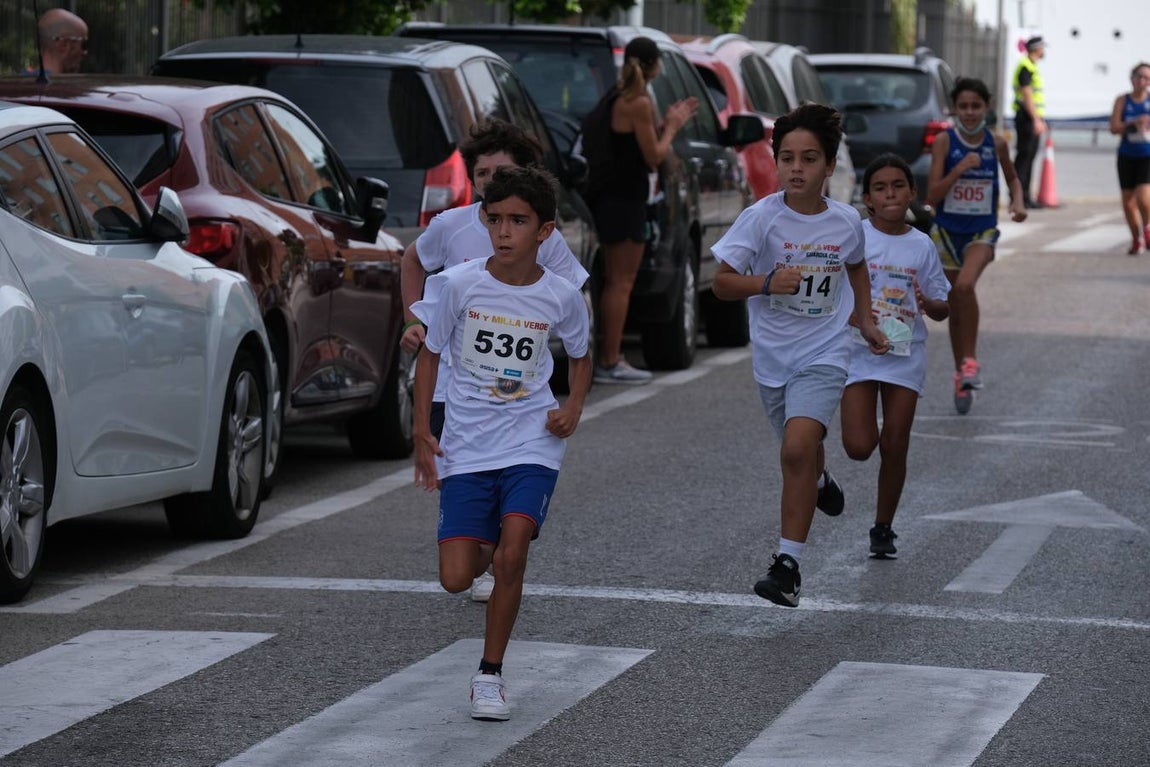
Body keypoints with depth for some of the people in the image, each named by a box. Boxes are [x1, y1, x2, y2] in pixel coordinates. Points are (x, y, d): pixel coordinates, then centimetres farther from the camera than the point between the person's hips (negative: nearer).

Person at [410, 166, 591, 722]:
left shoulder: (562, 297, -4)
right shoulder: (458, 284, -7)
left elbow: (579, 357, 16)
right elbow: (429, 353, 5)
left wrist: (574, 407, -2)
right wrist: (421, 432, -1)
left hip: (532, 442, 0)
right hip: (466, 446, 1)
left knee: (512, 554, -20)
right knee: (456, 579, -6)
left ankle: (490, 674, -3)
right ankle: (486, 546, 32)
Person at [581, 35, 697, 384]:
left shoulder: (615, 97, 13)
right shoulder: (638, 103, -15)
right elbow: (654, 157, -13)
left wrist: (667, 124, 16)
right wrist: (670, 127, 2)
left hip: (607, 198, 9)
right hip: (625, 199, -9)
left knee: (614, 281, 13)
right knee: (621, 281, -6)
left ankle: (609, 358, 16)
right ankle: (610, 362, -6)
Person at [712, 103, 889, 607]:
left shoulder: (846, 222, -6)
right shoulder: (761, 217, -13)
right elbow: (722, 283, -13)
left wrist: (866, 321, 12)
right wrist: (766, 284, -30)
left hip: (823, 353, -1)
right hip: (771, 356, 1)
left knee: (798, 447, -22)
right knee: (801, 449, 21)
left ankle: (788, 565, -20)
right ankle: (820, 483, 60)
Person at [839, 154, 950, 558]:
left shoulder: (922, 246, 2)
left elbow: (942, 308, 8)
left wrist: (930, 304, -15)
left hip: (906, 355, 2)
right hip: (858, 352, -2)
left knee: (894, 446, 2)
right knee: (859, 446, -12)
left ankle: (883, 528, 17)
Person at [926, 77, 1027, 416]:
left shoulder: (996, 143, -2)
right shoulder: (944, 141, -8)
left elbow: (1012, 178, 17)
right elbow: (932, 196, -12)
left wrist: (1018, 201, -3)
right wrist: (960, 168, -23)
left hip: (982, 231, -1)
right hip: (947, 231, 1)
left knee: (965, 285, -29)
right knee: (955, 308, 9)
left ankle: (971, 362, -17)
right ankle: (962, 377, 25)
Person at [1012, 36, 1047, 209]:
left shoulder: (1032, 67, 18)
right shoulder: (1026, 68, -14)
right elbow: (1027, 96, -20)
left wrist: (1040, 119, 24)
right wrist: (1036, 119, -23)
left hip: (1033, 118, 10)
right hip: (1027, 117, -10)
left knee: (1030, 156, 11)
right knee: (1024, 155, -10)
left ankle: (1025, 196, 15)